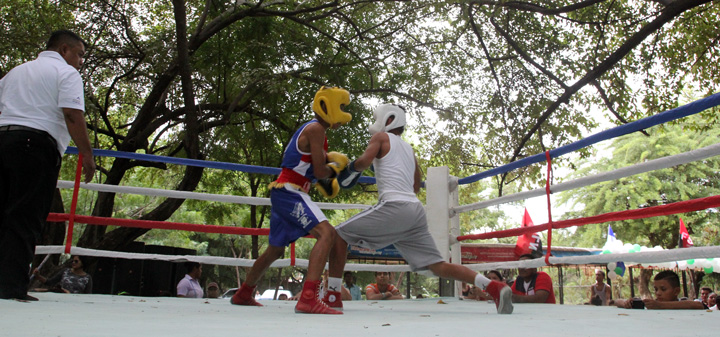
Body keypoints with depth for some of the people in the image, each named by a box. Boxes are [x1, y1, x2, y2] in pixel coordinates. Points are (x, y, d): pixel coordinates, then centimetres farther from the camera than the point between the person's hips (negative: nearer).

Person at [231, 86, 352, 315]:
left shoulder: (313, 130, 20)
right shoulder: (315, 129, -11)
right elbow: (320, 171, -16)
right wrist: (335, 168, 4)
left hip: (283, 193, 11)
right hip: (289, 192, -11)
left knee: (276, 249, 22)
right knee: (326, 233, -24)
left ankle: (243, 295, 39)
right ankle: (308, 299, -33)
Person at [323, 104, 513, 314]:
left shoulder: (381, 137, 10)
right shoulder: (408, 149, 30)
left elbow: (365, 161, -8)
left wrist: (350, 168, 10)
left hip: (394, 206, -7)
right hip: (416, 211, 7)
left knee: (339, 234, 2)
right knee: (439, 266, 7)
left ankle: (332, 296, -4)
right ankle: (494, 287, -5)